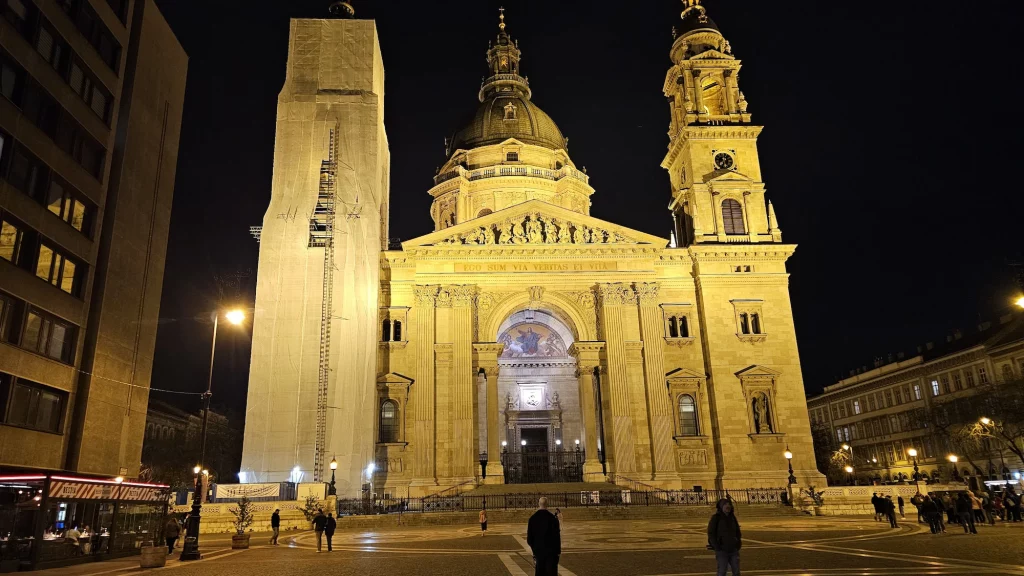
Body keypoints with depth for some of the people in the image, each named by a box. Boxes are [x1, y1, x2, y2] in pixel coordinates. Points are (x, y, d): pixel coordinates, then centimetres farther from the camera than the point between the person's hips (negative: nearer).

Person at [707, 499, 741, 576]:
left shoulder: (732, 517, 9)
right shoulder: (716, 518, -8)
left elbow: (737, 532, 18)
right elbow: (711, 534, -9)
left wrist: (738, 544, 5)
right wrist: (717, 548, -15)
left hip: (733, 550, 5)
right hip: (722, 550, -5)